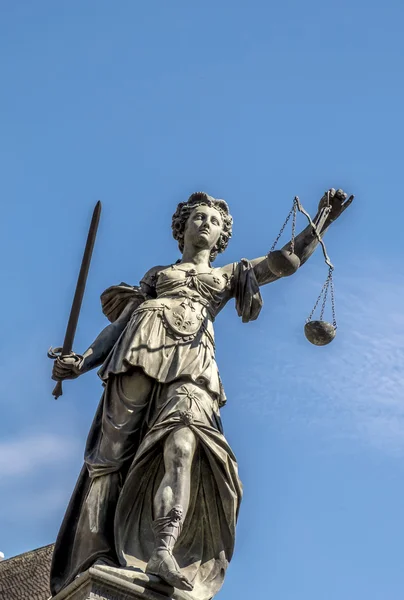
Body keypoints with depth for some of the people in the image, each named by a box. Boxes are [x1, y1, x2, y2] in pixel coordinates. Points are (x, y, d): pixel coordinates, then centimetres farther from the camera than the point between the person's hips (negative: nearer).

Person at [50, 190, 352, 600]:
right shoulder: (158, 273, 31)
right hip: (146, 347, 1)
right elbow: (121, 323, 21)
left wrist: (324, 219, 14)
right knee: (115, 453, -16)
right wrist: (83, 362, 6)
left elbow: (292, 258, 26)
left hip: (194, 359, -1)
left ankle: (164, 554, -46)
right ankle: (96, 559, -22)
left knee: (183, 443, -29)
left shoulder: (230, 275, 33)